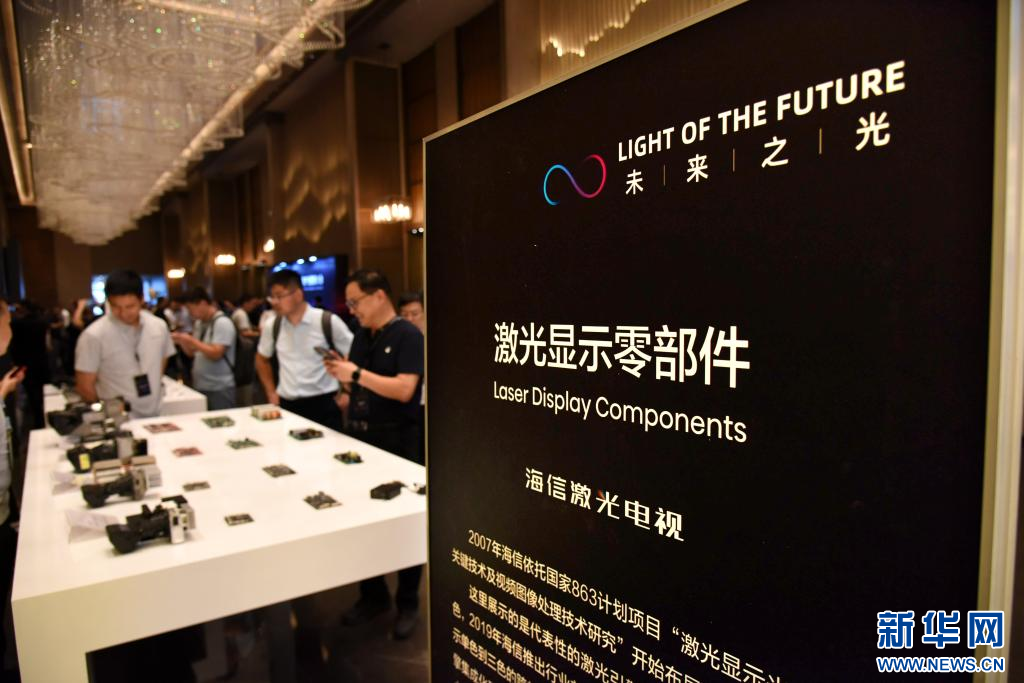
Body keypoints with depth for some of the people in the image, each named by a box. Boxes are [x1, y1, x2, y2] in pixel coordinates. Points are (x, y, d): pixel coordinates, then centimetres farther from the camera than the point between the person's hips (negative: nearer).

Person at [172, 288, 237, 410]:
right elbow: (192, 352, 17)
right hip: (200, 386, 8)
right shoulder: (199, 323, 11)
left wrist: (191, 340, -17)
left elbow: (216, 354, -21)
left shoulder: (222, 323, -13)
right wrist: (181, 342, 0)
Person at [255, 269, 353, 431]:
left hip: (323, 404, -4)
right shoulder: (272, 326, 4)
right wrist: (271, 393, 16)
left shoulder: (328, 322, -9)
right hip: (287, 405, 4)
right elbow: (262, 359, 22)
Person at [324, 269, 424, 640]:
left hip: (397, 442, -7)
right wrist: (340, 373, -4)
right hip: (359, 437, 7)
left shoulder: (407, 335, -13)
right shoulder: (361, 336, 10)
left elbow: (404, 390, -23)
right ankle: (373, 594, 32)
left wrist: (356, 373, -21)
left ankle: (408, 603, 23)